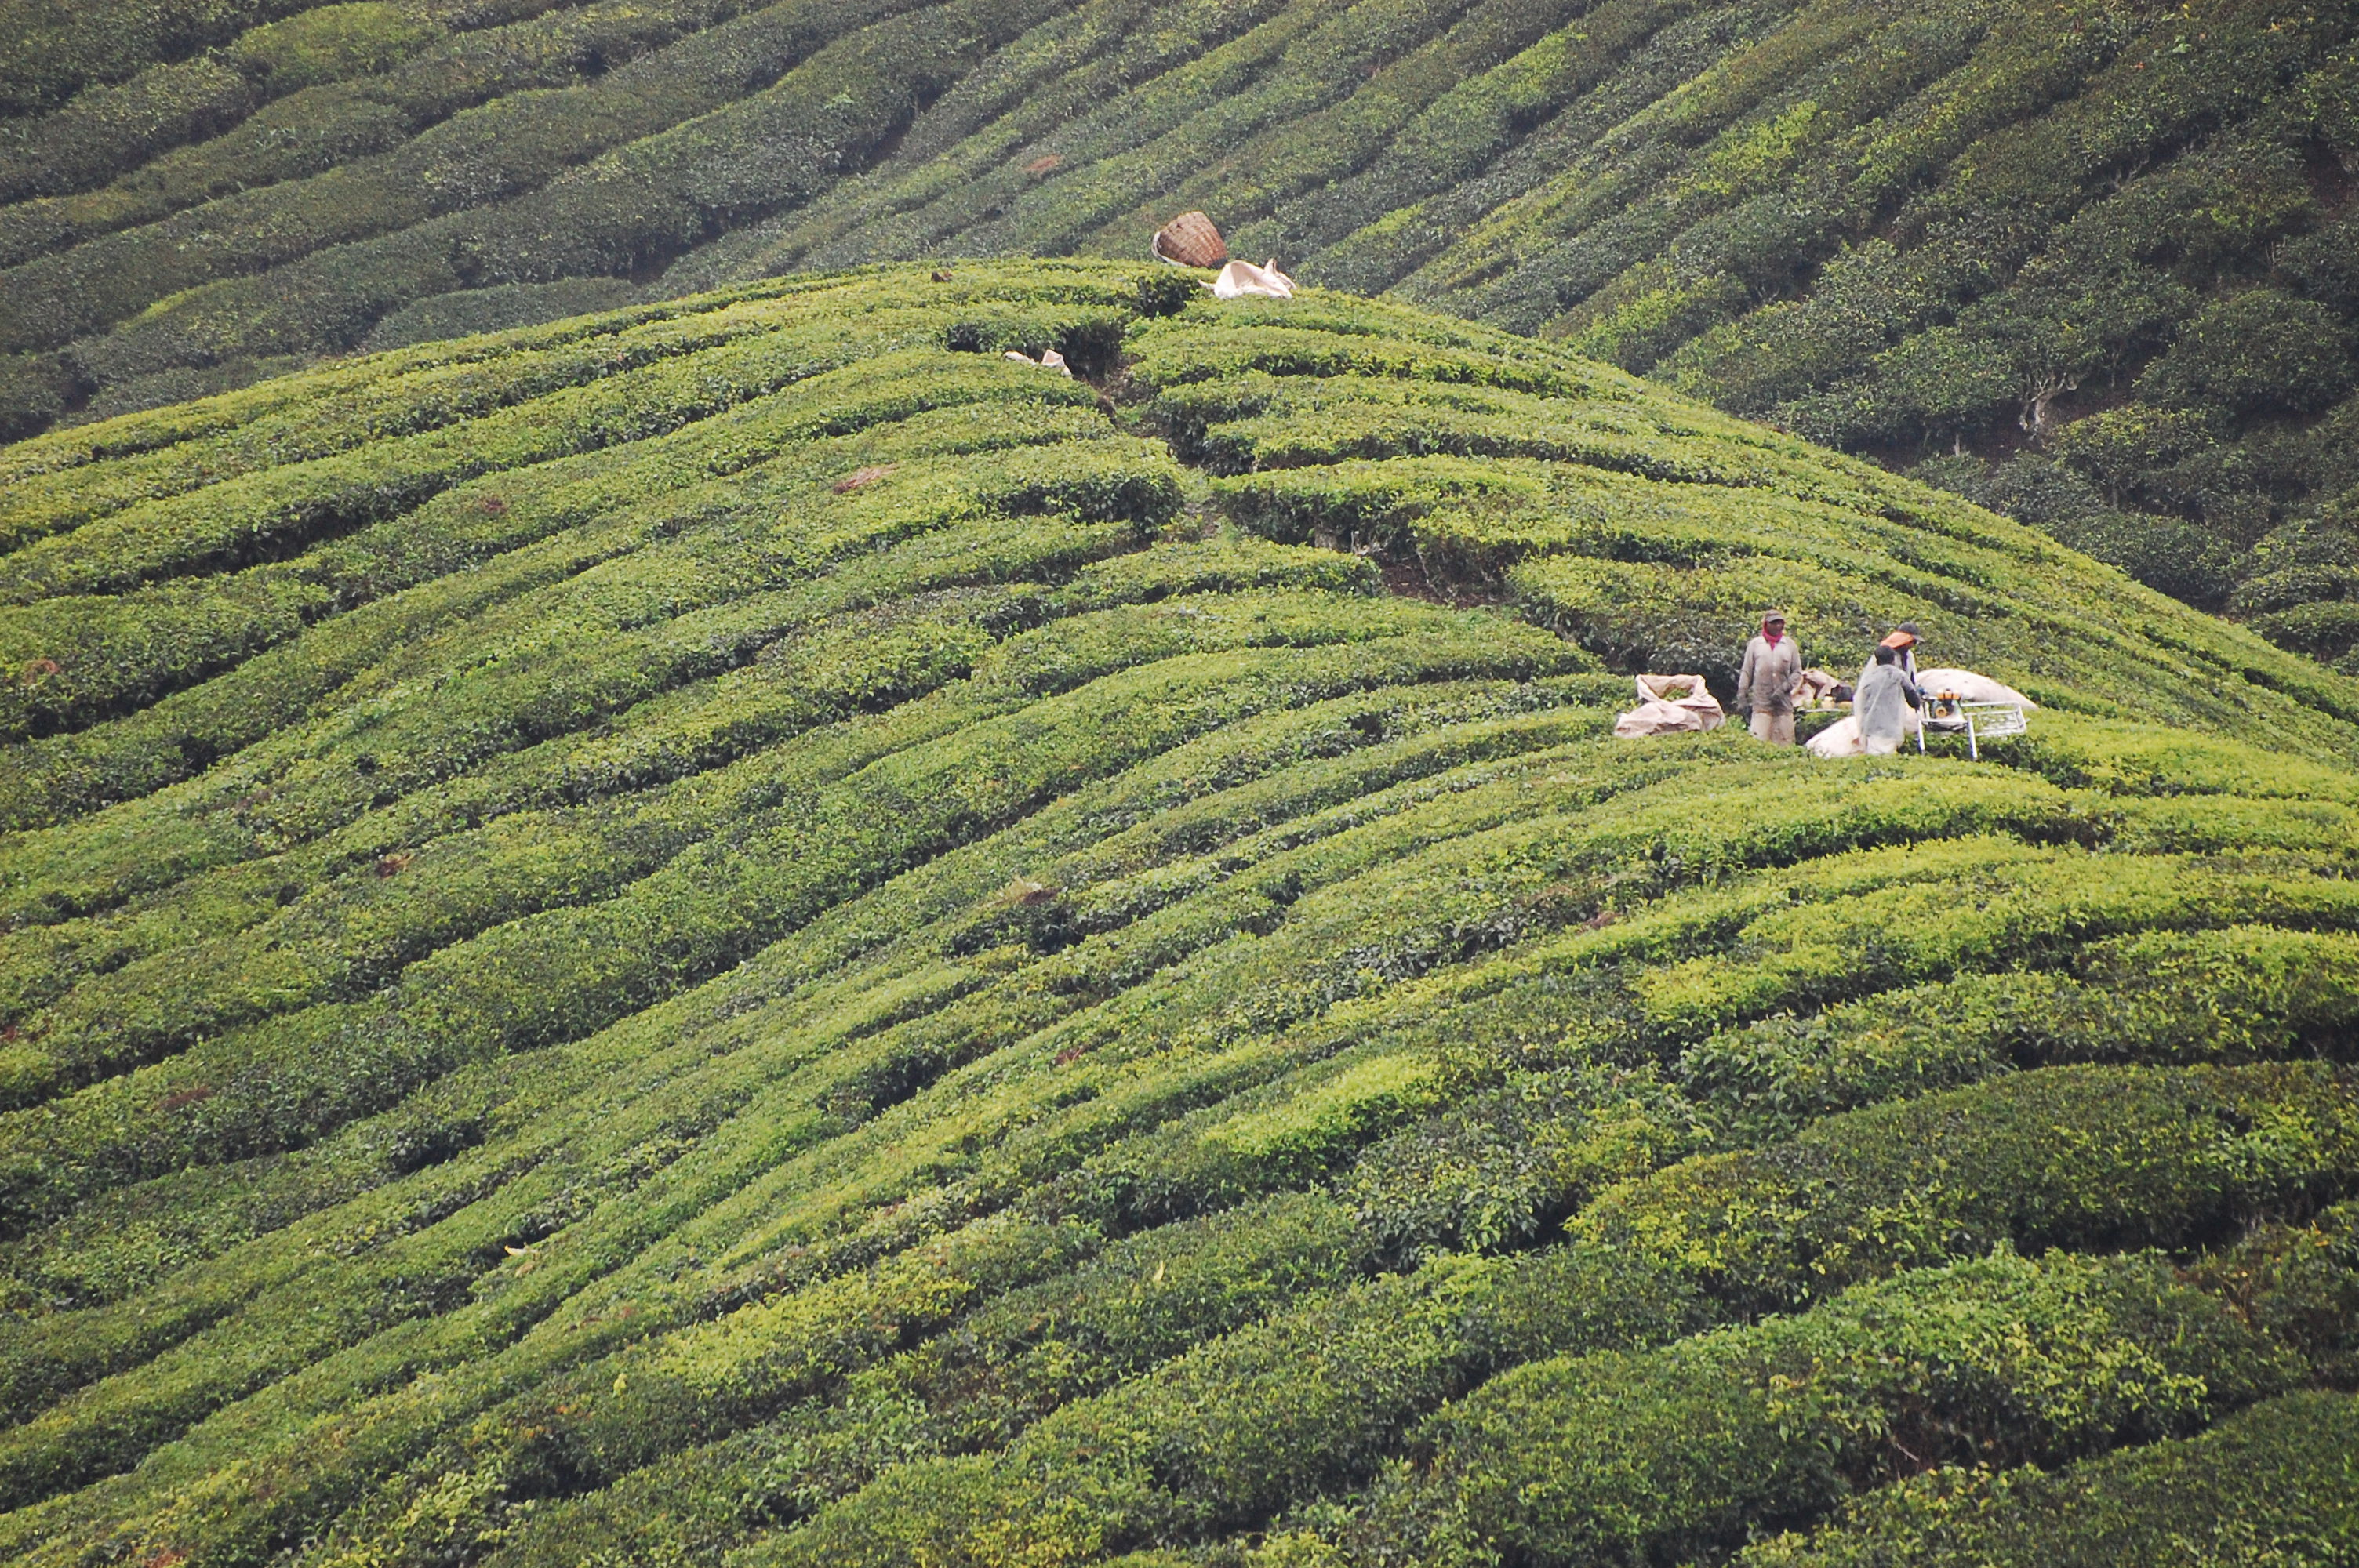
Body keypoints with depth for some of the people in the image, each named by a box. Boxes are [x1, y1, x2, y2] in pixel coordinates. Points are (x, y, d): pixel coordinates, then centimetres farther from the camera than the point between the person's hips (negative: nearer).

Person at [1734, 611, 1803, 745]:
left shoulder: (1790, 645, 10)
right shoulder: (1755, 644, 8)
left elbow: (1797, 672, 11)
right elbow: (1746, 673, 10)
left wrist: (1784, 688, -6)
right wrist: (1742, 697, 4)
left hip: (1784, 704, 1)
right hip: (1761, 703, -1)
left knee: (1784, 744, -2)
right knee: (1760, 742, -10)